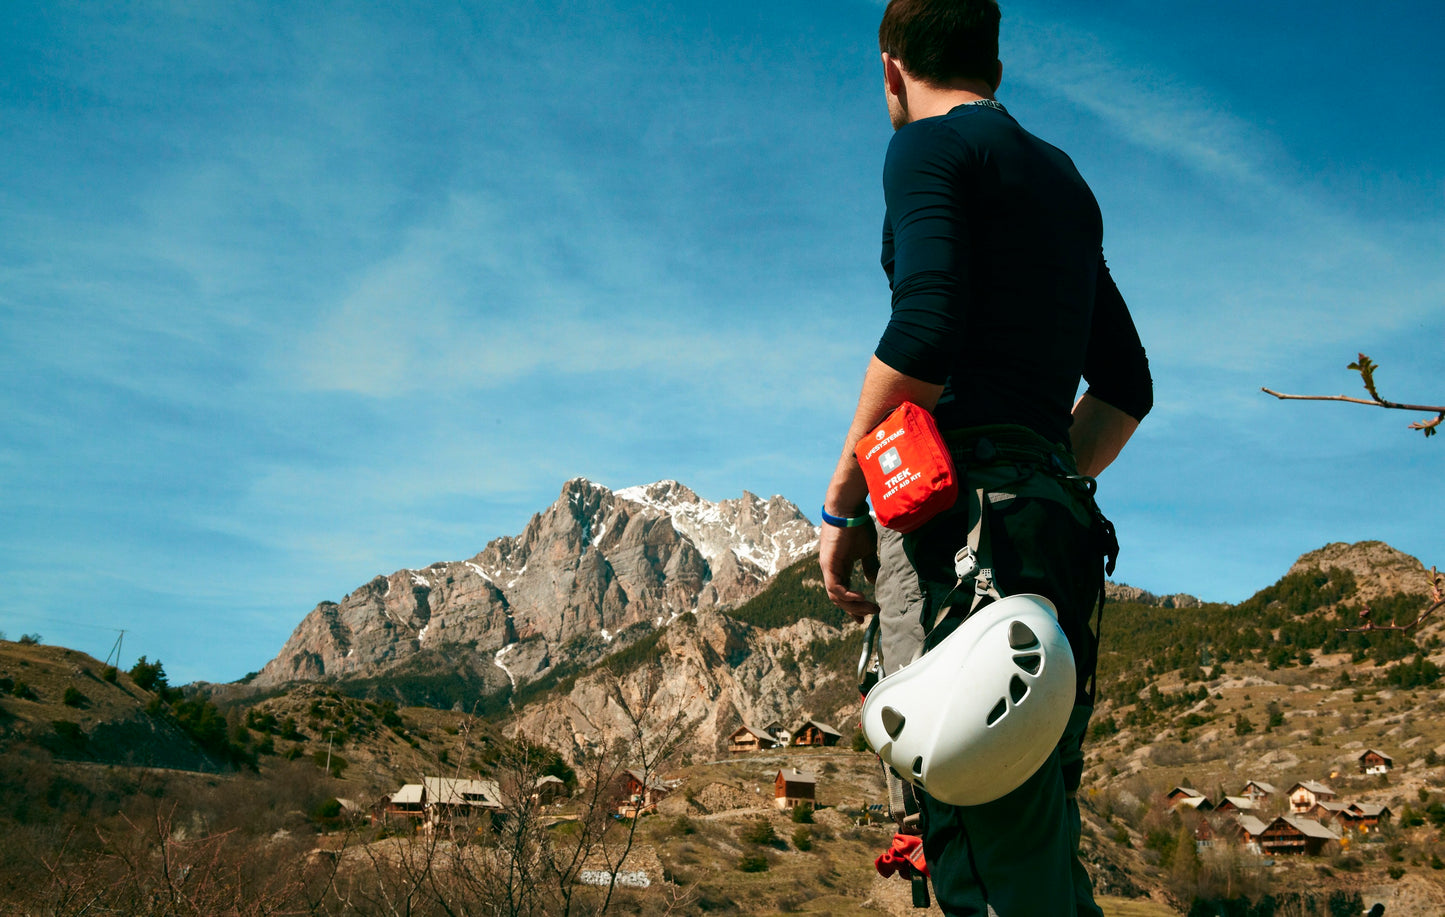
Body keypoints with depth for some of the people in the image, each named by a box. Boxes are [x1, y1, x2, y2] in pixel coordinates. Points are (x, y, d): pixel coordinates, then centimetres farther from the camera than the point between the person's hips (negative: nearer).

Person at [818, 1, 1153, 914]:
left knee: (985, 830, -12)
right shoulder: (1064, 178, 26)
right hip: (1051, 528, 9)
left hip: (954, 501, -8)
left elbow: (925, 334, -16)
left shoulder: (929, 147, 2)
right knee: (1041, 826, 11)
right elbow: (1127, 386, 25)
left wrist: (842, 501, -8)